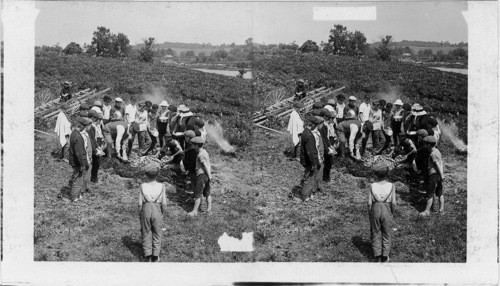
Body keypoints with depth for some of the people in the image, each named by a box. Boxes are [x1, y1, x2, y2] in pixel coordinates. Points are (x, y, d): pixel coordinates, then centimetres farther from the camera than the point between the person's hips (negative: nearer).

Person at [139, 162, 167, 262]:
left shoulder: (143, 186, -8)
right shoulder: (161, 186, -7)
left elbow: (140, 203, -7)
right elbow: (164, 203, -6)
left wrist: (139, 215, 5)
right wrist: (163, 213, 10)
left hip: (146, 210, 0)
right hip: (157, 211, 0)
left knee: (146, 233, 13)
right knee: (157, 233, 14)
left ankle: (148, 255, 14)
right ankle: (155, 256, 16)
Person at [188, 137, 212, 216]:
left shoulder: (200, 155, -17)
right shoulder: (205, 152, 11)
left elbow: (206, 166, -19)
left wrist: (209, 176, -17)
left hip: (202, 175, -9)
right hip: (207, 175, 9)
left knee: (198, 194, -2)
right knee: (207, 193, 14)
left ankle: (195, 211, 4)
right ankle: (209, 209, 18)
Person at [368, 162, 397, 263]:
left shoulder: (372, 186, -7)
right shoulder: (391, 186, -8)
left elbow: (369, 203, -8)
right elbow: (393, 202, -9)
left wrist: (369, 214, 6)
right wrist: (393, 213, 7)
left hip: (375, 210, 0)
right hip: (387, 211, 0)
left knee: (376, 233, 14)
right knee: (387, 234, 15)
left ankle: (378, 256, 19)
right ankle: (385, 257, 20)